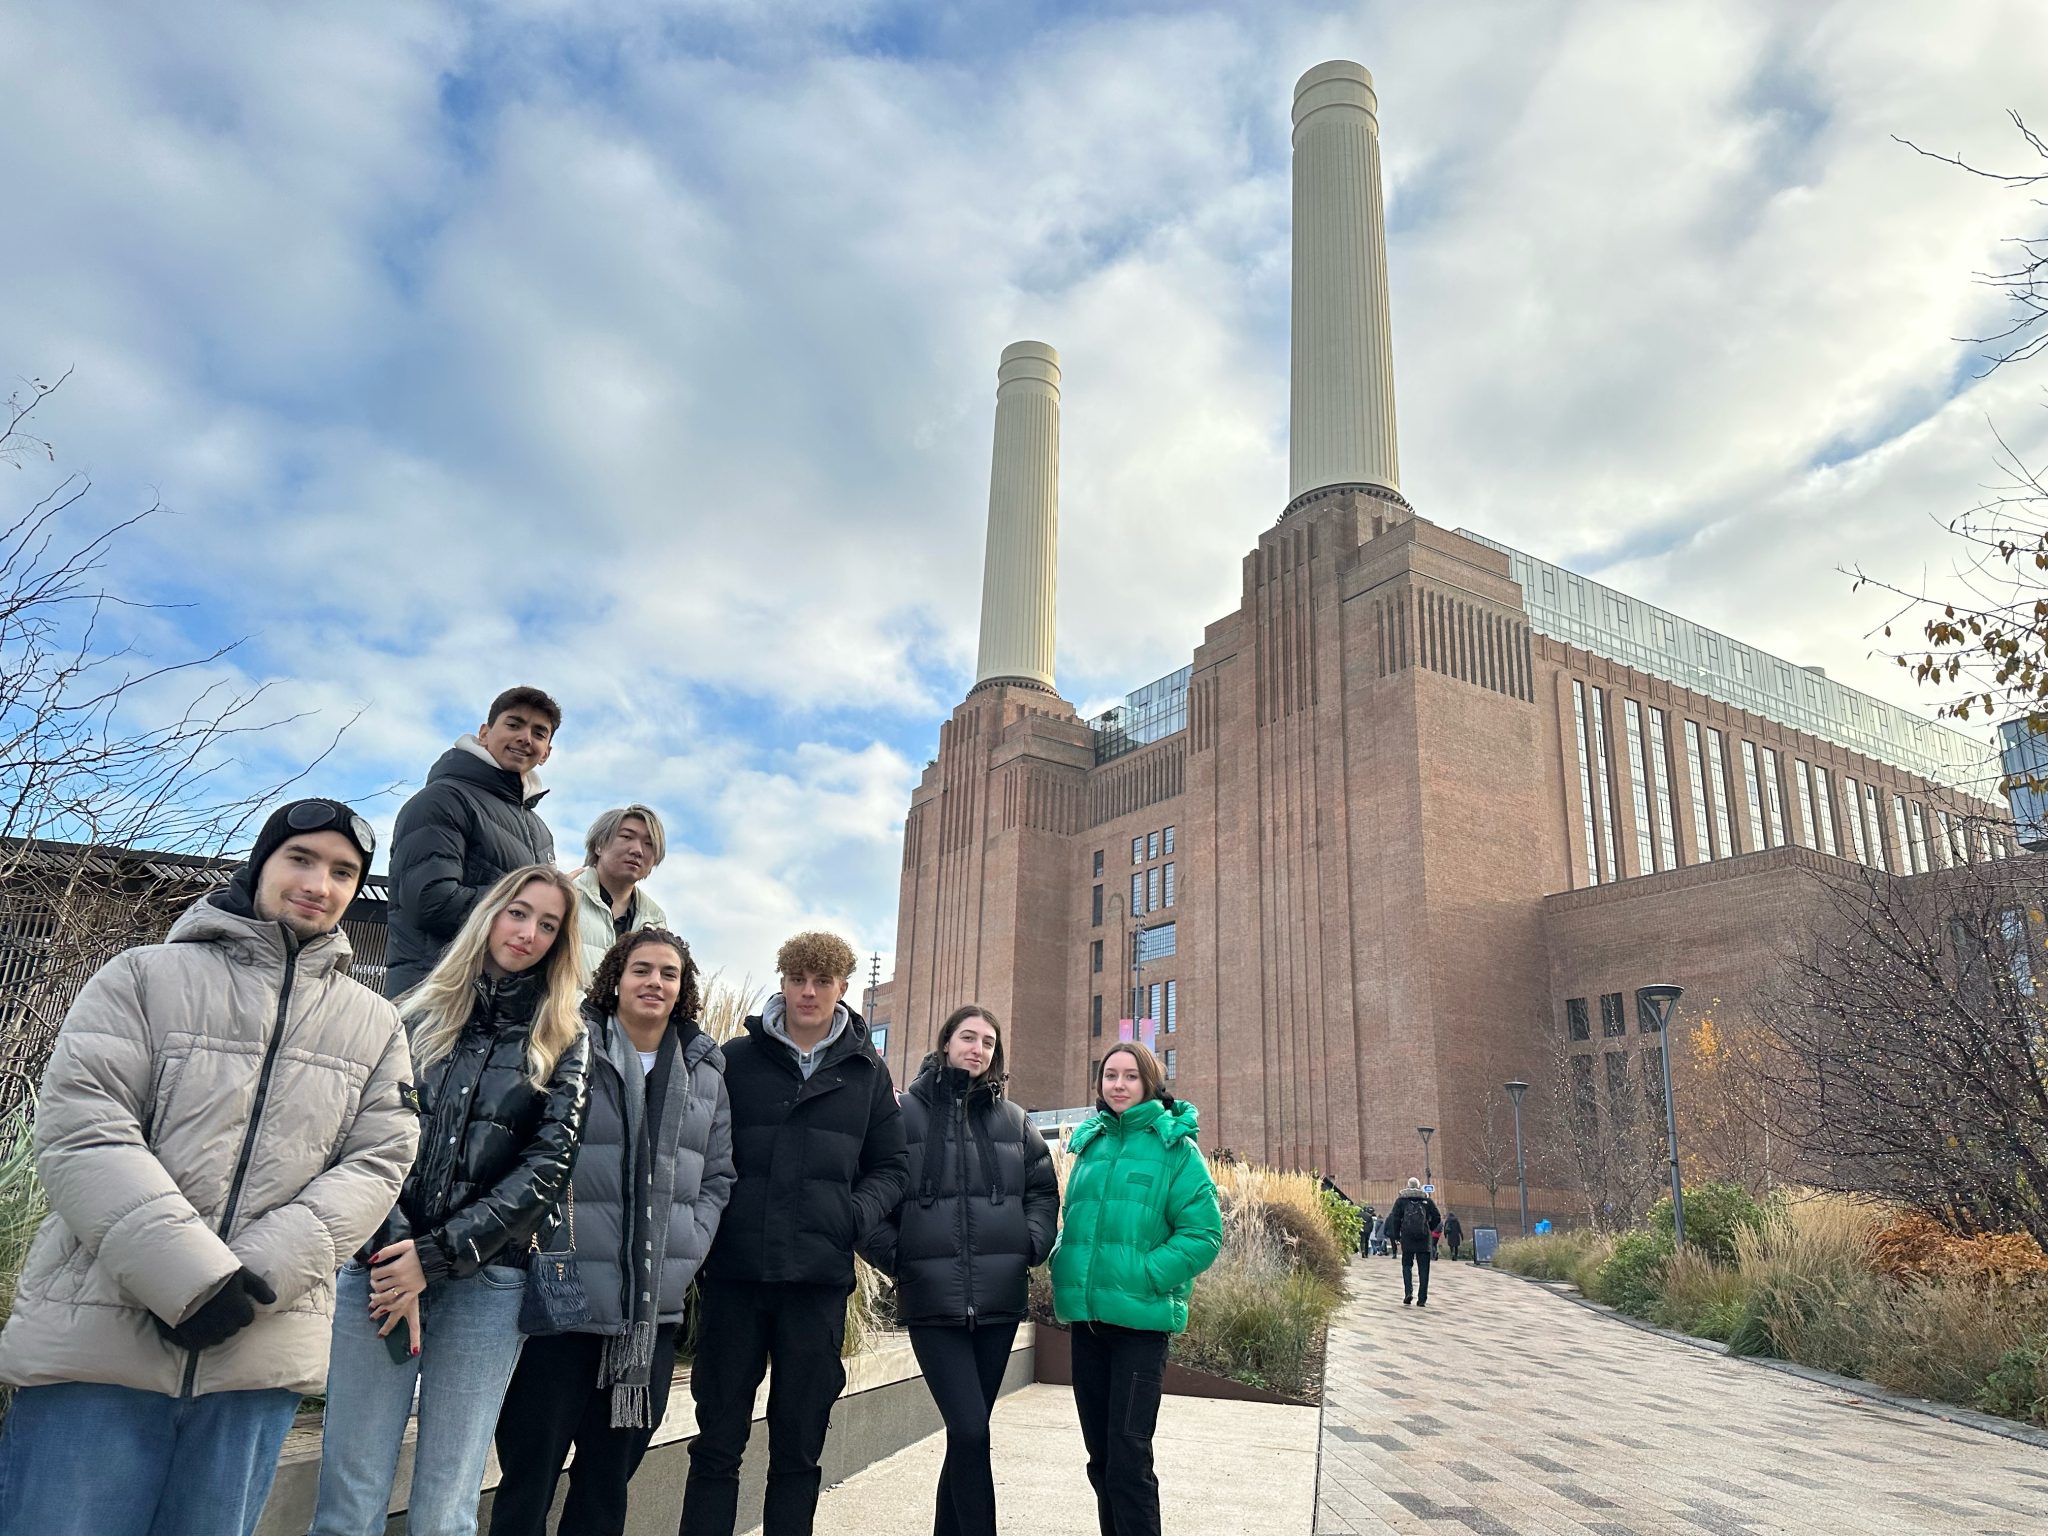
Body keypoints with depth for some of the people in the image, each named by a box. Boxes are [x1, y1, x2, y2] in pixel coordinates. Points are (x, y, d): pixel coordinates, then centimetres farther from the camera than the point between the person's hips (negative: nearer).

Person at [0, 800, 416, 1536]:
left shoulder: (375, 1024, 10)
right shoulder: (145, 976, 3)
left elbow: (377, 1162, 2)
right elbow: (80, 1130, -8)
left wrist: (260, 1274, -14)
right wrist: (194, 1277, -18)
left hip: (258, 1357, 2)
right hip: (96, 1341, -2)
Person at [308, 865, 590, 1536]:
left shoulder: (564, 1043, 7)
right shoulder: (417, 1015, 9)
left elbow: (547, 1166, -3)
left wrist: (435, 1254, -10)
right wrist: (393, 1250, -13)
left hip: (485, 1280, -1)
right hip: (383, 1268, 1)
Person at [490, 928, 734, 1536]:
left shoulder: (706, 1070, 8)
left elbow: (718, 1174, 12)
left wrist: (687, 1247, 0)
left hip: (656, 1307, 4)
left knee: (611, 1473, 17)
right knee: (531, 1471, 5)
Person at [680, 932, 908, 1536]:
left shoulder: (867, 1071, 8)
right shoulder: (735, 1059, 4)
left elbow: (889, 1166, 11)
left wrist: (858, 1214, -6)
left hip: (819, 1280, 1)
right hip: (732, 1272, -1)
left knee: (799, 1446, 10)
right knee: (718, 1439, 8)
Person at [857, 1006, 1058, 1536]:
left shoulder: (1013, 1121, 8)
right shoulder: (904, 1112, -2)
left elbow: (1044, 1190, 17)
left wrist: (1031, 1244, 2)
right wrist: (893, 1255, -8)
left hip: (1000, 1299, 4)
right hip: (933, 1300, -3)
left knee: (968, 1432, 13)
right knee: (970, 1431, -12)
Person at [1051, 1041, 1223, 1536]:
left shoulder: (1174, 1146, -4)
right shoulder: (1091, 1143, 12)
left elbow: (1203, 1234, -10)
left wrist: (1141, 1277, -17)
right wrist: (1065, 1270, 4)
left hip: (1141, 1319, -5)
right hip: (1087, 1316, 6)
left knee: (1128, 1459, -6)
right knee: (1100, 1454, 14)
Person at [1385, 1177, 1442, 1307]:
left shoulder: (1401, 1200, 4)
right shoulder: (1427, 1200, 7)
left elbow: (1395, 1218, -2)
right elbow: (1437, 1218, 5)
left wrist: (1396, 1236, 7)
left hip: (1407, 1238, -1)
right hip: (1424, 1239, 1)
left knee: (1407, 1265, 11)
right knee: (1424, 1269, 6)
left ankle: (1408, 1292, -8)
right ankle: (1422, 1298, 3)